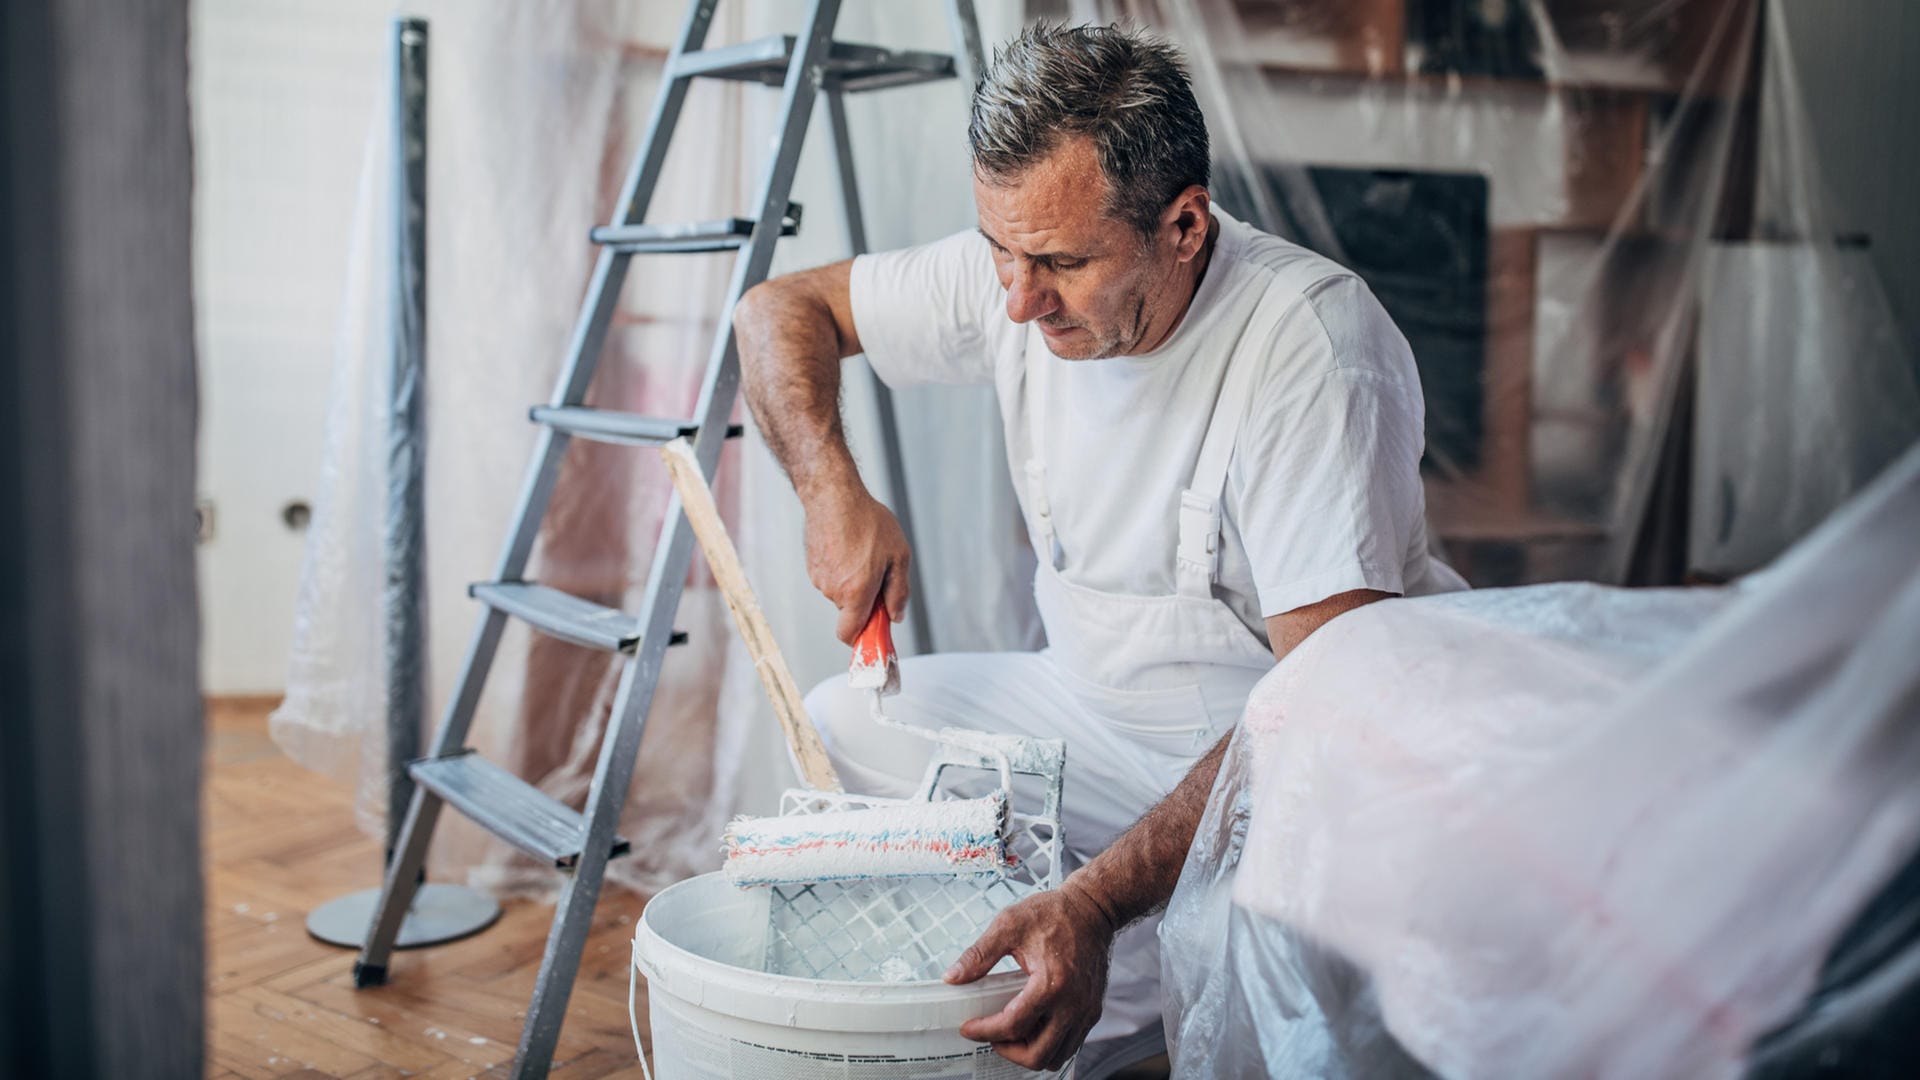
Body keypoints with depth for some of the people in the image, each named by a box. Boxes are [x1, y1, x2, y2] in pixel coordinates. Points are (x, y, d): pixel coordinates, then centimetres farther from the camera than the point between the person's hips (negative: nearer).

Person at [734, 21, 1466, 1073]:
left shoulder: (1313, 346, -28)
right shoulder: (1016, 274, -9)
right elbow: (782, 308, 6)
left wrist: (1095, 900, -42)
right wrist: (832, 490, -13)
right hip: (1091, 704, 7)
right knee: (839, 727, -3)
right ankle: (1149, 987, -5)